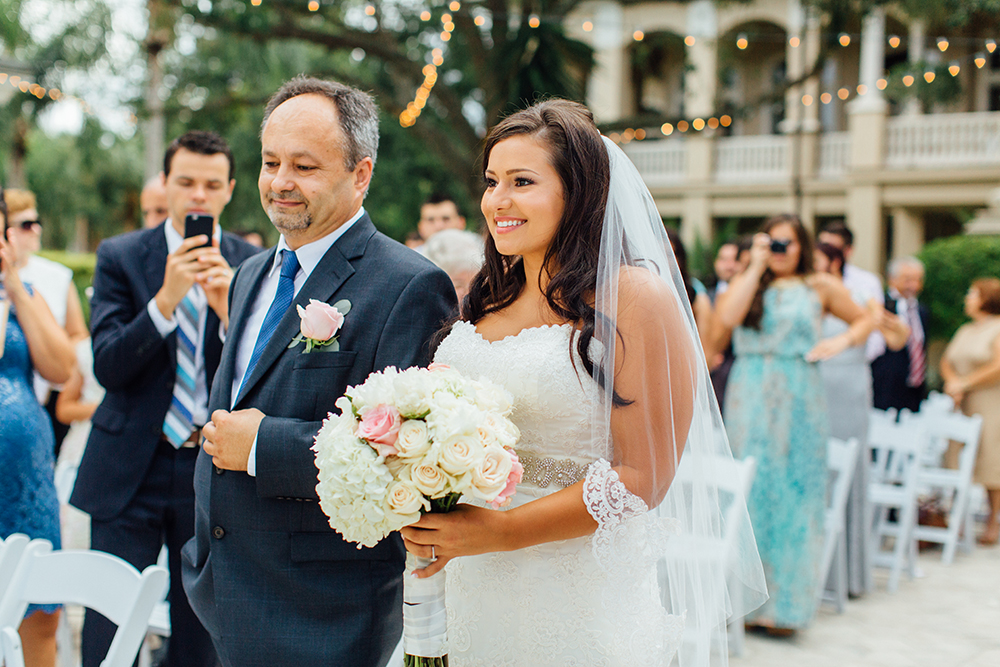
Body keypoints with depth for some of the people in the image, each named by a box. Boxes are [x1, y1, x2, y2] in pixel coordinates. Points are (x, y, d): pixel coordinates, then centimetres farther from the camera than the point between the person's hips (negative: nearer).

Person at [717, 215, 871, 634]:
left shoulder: (820, 287, 9)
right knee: (752, 489, -1)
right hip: (750, 398, 0)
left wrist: (843, 340, -2)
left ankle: (786, 604, 9)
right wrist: (756, 266, -7)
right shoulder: (748, 282, 9)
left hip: (799, 397, 0)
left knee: (796, 493, 0)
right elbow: (728, 317, -11)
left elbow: (864, 320, 18)